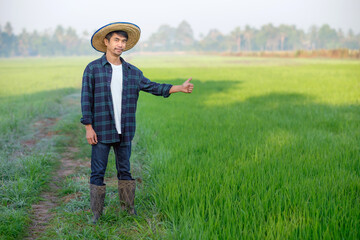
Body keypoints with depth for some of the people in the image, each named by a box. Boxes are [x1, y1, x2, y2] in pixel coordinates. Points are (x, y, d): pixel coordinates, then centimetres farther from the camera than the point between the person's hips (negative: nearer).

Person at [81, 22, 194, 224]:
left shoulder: (133, 72, 8)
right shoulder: (93, 69, -2)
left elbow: (152, 86, 10)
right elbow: (86, 99, -3)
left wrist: (180, 88, 2)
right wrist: (88, 127, -8)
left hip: (125, 132, 3)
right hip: (101, 131, -3)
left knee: (125, 170, 13)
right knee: (98, 173, 2)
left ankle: (129, 207, 26)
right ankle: (96, 212, 14)